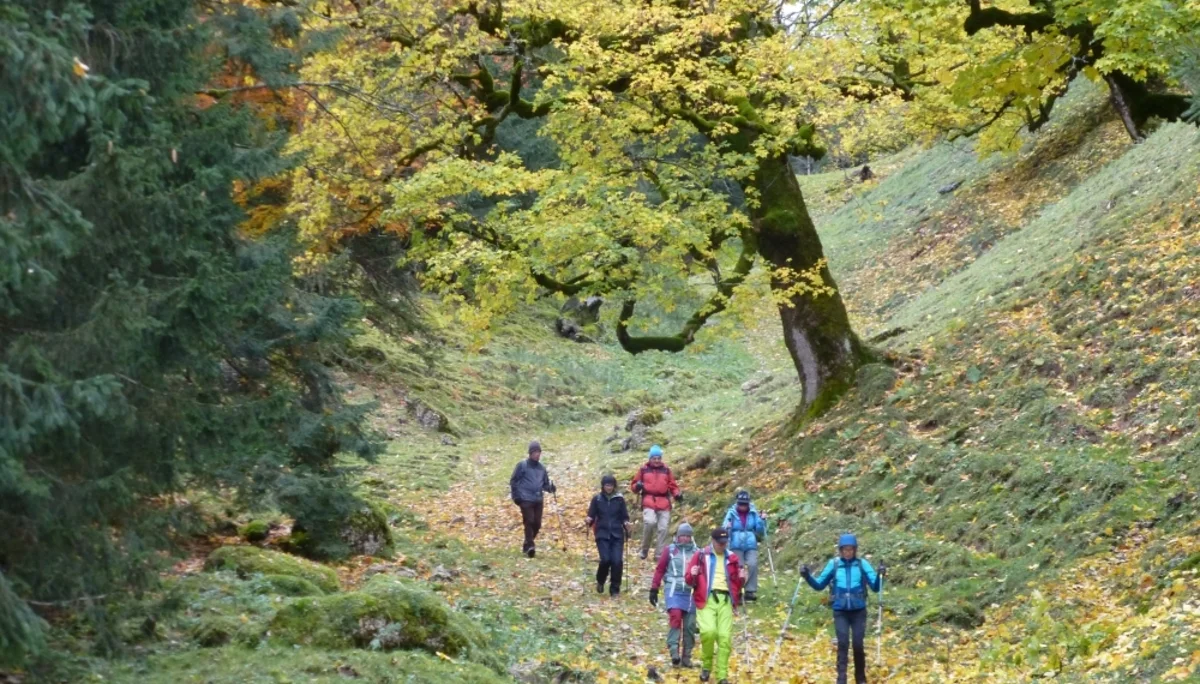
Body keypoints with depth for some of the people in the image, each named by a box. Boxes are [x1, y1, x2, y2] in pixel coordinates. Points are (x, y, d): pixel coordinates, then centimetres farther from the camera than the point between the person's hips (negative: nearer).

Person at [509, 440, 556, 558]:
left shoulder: (542, 468, 15)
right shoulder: (522, 466, 1)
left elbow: (545, 484, 20)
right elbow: (513, 481, 2)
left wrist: (551, 488, -3)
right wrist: (516, 496, -6)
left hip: (538, 500, 5)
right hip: (526, 500, -5)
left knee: (537, 524, 2)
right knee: (529, 522, -15)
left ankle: (527, 546, 17)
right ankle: (529, 546, -18)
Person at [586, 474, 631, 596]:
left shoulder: (619, 499, 4)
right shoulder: (597, 499, 3)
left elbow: (624, 516, 8)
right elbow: (591, 516, 6)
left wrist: (626, 523, -12)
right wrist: (589, 521, -16)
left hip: (617, 535, 1)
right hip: (602, 534, -1)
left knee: (617, 561, -10)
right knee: (605, 559, -15)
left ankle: (615, 589, 4)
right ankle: (600, 581, 15)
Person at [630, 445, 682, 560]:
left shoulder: (666, 470, 15)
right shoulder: (643, 470, 10)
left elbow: (672, 486, 17)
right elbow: (633, 485, 13)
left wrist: (677, 494, -2)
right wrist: (637, 486, -10)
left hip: (664, 503, 3)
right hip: (649, 503, -3)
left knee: (663, 529, -3)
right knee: (650, 522, -25)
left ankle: (659, 554, 5)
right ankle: (644, 550, -8)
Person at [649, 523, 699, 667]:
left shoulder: (696, 552, 8)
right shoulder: (669, 551, 4)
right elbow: (660, 570, 7)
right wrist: (654, 589, 5)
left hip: (691, 592, 2)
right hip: (674, 590, -2)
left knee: (690, 625, 3)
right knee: (675, 617, -22)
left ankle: (686, 656, 13)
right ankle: (674, 651, -24)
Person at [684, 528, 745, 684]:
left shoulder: (732, 558, 15)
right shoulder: (701, 556, 7)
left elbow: (736, 583, 21)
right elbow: (689, 580, 7)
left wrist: (741, 578, -1)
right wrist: (692, 575, -15)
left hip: (726, 600, 3)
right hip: (706, 599, -3)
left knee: (725, 637, -5)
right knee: (709, 631, -23)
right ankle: (706, 665, 0)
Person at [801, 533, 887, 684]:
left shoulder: (862, 564, 0)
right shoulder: (833, 564, 3)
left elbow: (875, 587, -3)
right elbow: (819, 585, 11)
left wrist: (880, 575, -22)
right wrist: (808, 577, -6)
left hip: (858, 611, 0)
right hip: (840, 611, 0)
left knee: (858, 644, -3)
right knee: (843, 643, -11)